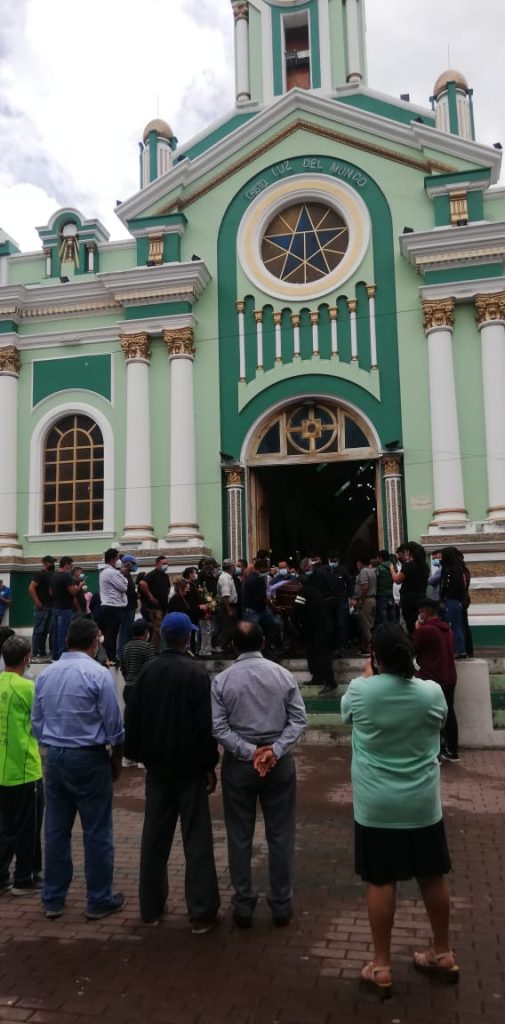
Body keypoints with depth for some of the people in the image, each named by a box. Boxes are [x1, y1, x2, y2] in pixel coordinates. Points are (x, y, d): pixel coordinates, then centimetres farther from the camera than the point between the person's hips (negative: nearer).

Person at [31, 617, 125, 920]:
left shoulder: (45, 674, 3)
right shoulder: (98, 674, -14)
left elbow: (37, 722, 9)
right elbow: (114, 725, -10)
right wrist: (117, 759, 3)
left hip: (54, 758, 6)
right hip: (88, 758, -5)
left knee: (56, 831, 14)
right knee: (97, 833, 6)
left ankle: (53, 899, 24)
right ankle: (100, 901, 15)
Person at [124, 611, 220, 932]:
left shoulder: (147, 671, 1)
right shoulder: (196, 672, -14)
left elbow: (134, 717, 5)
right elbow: (206, 723, -15)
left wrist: (140, 755, 13)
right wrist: (210, 765, -8)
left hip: (158, 765, 5)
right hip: (189, 765, -5)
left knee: (155, 835, 14)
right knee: (197, 838, 2)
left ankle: (151, 907, 23)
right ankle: (202, 912, 5)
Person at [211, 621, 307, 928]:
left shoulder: (222, 680, -5)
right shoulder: (284, 675, -4)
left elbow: (219, 728, -10)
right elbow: (299, 720, -8)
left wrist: (249, 752, -11)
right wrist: (274, 750, -12)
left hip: (238, 764, 0)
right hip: (280, 763, 1)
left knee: (240, 837, 11)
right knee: (281, 835, 11)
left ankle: (244, 906, 20)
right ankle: (281, 905, 20)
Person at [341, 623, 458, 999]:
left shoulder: (361, 692, -16)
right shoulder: (432, 691, -11)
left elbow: (346, 709, 9)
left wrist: (367, 675, 22)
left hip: (376, 806, -2)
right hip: (423, 803, 2)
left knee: (381, 882, 8)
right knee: (433, 877, 17)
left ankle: (381, 967, 19)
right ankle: (443, 954, 34)